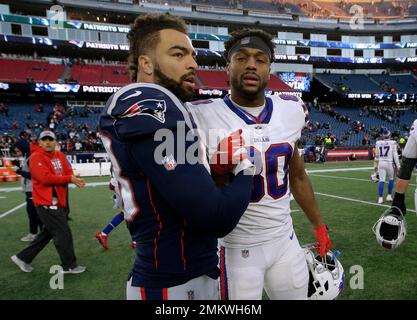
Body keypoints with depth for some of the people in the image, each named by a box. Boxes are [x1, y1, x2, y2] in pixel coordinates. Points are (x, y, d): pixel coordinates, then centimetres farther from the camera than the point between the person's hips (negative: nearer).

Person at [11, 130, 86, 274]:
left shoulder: (60, 155, 12)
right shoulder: (36, 157, -11)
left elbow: (69, 173, 7)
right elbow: (45, 178, -22)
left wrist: (74, 180, -17)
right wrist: (69, 179, -19)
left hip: (59, 201, 8)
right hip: (46, 203, -8)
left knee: (48, 233, 19)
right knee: (63, 233, -1)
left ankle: (23, 257, 34)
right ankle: (69, 265, 14)